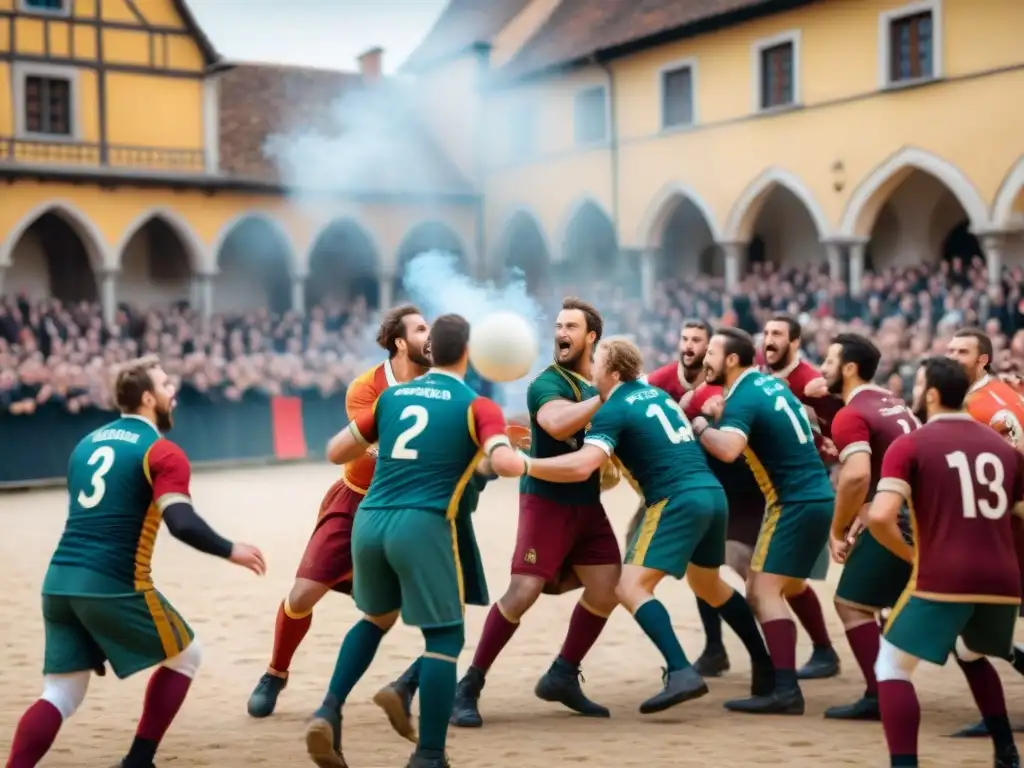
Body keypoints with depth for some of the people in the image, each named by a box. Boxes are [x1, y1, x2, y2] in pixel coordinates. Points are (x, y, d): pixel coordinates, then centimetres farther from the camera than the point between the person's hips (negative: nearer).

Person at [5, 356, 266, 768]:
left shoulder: (87, 443, 18)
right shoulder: (162, 452, -5)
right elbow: (182, 524, -18)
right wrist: (230, 550, -4)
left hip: (58, 582, 6)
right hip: (113, 586, -6)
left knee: (59, 696, 10)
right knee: (185, 657, 16)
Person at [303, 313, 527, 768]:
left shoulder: (392, 396, 17)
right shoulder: (476, 405, 3)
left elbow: (336, 452, 21)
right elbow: (505, 464, -13)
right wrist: (521, 461, 10)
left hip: (370, 522, 5)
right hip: (423, 525, -5)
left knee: (376, 619, 28)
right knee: (445, 637, 7)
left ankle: (329, 712, 11)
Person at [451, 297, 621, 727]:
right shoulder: (547, 383, -11)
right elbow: (558, 424, -33)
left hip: (587, 503, 7)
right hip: (547, 501, -7)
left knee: (608, 588, 1)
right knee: (524, 590, -16)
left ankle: (562, 677, 17)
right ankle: (469, 687, -5)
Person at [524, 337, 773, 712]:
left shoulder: (614, 410, -5)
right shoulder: (655, 392, 19)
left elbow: (581, 466, -20)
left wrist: (522, 464, -14)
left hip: (678, 501, -8)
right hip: (713, 493, 9)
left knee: (631, 587, -8)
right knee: (709, 585, 28)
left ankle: (681, 673, -21)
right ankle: (765, 665, 31)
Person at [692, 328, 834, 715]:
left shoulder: (743, 397, -13)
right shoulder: (770, 383, 14)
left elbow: (728, 450, -30)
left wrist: (700, 425, -11)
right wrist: (720, 415, 11)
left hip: (795, 504, -9)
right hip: (816, 497, 9)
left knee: (764, 591, -11)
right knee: (789, 586, 20)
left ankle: (786, 690, -19)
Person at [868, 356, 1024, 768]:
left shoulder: (910, 444, -1)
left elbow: (880, 518, -13)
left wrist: (912, 554, 4)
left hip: (942, 580, -6)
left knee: (891, 667, 9)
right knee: (971, 655, 33)